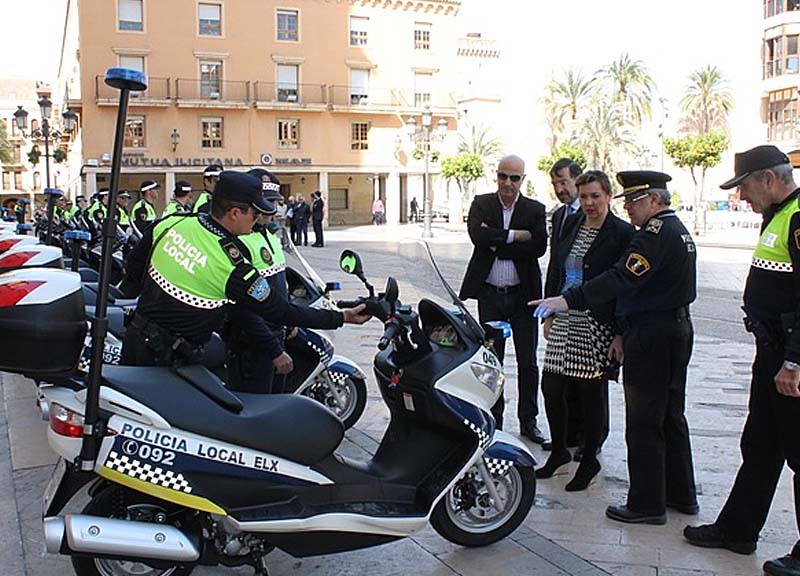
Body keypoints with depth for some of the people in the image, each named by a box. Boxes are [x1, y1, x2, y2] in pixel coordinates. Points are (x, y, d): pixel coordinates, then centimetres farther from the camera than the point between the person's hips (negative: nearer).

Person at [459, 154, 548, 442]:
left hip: (522, 294, 0)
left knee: (527, 362, 6)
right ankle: (494, 418, 22)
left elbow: (538, 247, -15)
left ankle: (528, 421, 19)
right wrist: (515, 236, -17)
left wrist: (496, 244, -15)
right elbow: (477, 234, -17)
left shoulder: (535, 210, 0)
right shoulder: (481, 204, 2)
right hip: (490, 294, 1)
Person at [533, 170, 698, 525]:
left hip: (651, 336, -11)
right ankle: (681, 494, 29)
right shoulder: (678, 230, 15)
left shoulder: (655, 233, -18)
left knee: (643, 425, -2)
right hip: (677, 331, 11)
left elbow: (623, 279, -30)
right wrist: (623, 333, 16)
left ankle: (647, 504, 6)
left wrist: (569, 300, -35)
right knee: (670, 417, 18)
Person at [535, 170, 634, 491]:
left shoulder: (622, 233, -8)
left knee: (592, 394, 4)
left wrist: (621, 334, -13)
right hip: (565, 321, 6)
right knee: (551, 387, 6)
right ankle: (559, 451, 26)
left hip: (598, 327, -5)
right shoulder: (569, 225, 10)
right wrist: (550, 314, 15)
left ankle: (589, 460, 22)